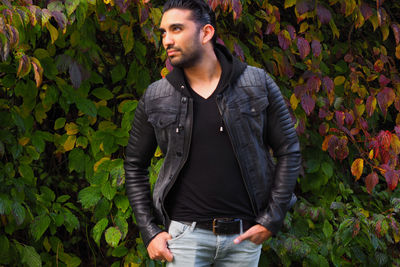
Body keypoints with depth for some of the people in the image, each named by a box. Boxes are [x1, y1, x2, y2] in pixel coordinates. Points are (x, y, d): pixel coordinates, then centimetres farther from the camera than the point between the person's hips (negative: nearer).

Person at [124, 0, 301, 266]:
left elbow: (289, 152, 4)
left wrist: (271, 221, -2)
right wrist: (149, 232, 3)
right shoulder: (155, 98, 3)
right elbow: (135, 165, 11)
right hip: (186, 233, 0)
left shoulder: (258, 84, 0)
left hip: (244, 235, 0)